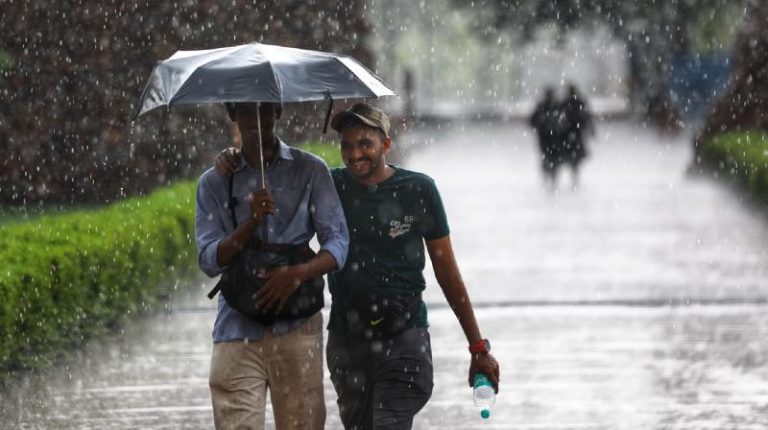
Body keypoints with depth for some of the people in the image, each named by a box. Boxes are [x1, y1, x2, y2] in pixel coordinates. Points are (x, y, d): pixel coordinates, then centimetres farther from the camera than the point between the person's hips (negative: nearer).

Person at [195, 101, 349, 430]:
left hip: (297, 327, 0)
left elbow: (338, 243, 2)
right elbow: (209, 261, 2)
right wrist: (251, 223, -15)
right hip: (237, 332, 0)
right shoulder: (213, 183, 10)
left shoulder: (310, 171, 8)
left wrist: (298, 273, -17)